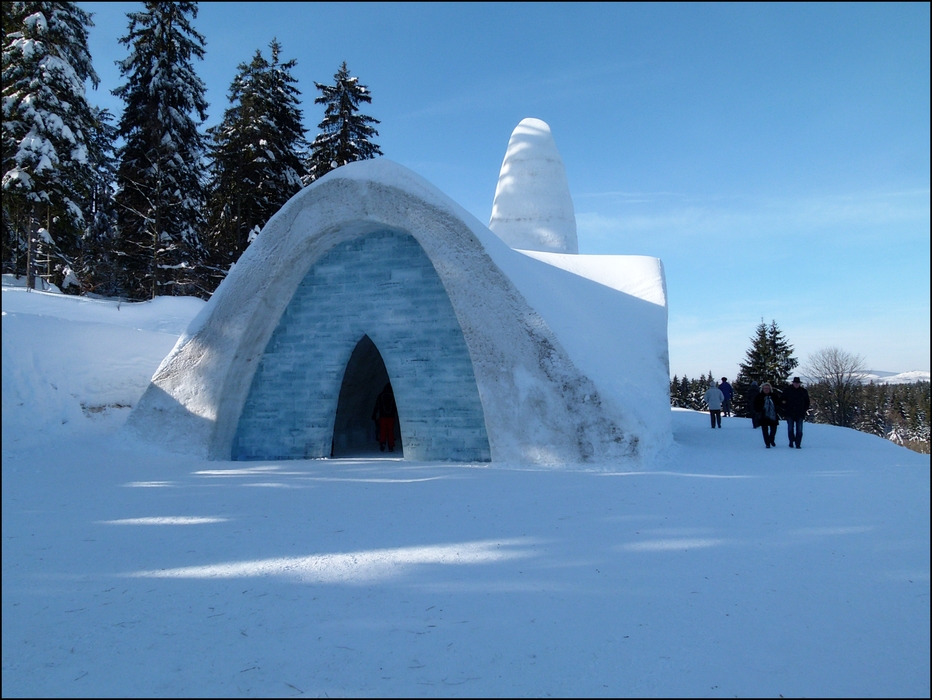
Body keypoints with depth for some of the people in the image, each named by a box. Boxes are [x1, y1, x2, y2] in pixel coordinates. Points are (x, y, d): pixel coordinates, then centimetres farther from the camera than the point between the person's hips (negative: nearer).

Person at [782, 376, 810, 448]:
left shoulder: (803, 391, 4)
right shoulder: (788, 390, 1)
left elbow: (807, 402, 14)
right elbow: (783, 400, 9)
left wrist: (805, 410, 4)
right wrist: (785, 409, 1)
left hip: (800, 414, 0)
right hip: (790, 413, 0)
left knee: (799, 430, -1)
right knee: (790, 429, 4)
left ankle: (798, 444, 3)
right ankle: (791, 442, 18)